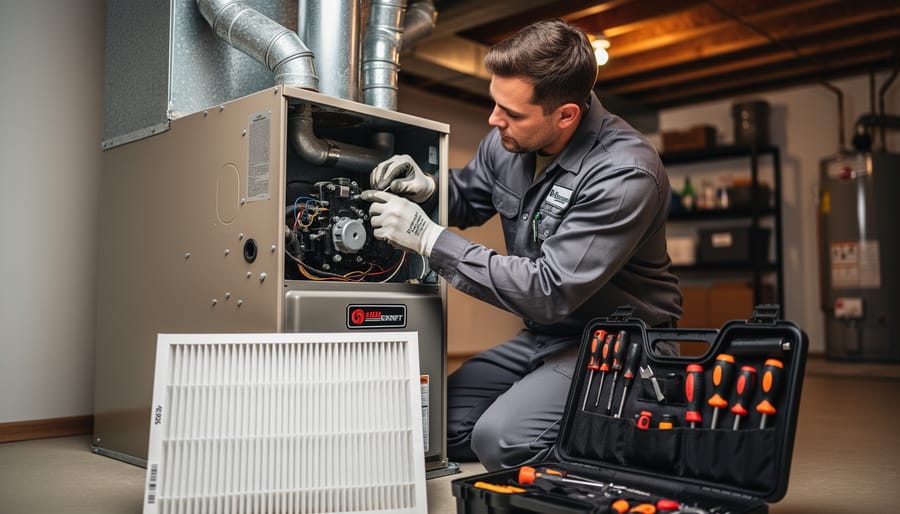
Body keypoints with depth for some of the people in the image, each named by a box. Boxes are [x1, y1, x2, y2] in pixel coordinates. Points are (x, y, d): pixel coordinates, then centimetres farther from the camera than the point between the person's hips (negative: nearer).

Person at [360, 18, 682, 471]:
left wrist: (429, 238, -26)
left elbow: (550, 292, -29)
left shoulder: (625, 174, -26)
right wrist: (429, 188, -10)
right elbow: (468, 198, 16)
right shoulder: (509, 139, -4)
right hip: (546, 334, 8)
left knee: (500, 441, -25)